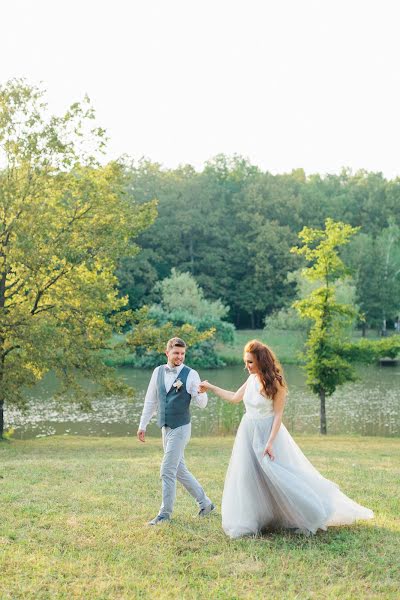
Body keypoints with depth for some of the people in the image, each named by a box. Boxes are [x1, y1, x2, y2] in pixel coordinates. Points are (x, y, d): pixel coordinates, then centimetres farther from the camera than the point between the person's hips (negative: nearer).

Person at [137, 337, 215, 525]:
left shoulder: (191, 375, -10)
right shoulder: (158, 372, 5)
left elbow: (202, 404, -11)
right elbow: (150, 400, 12)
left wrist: (201, 393, -33)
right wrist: (142, 425, 12)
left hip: (180, 428, -6)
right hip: (165, 428, 6)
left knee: (167, 471, -7)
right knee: (179, 470, 15)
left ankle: (165, 513, 7)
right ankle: (205, 503, 30)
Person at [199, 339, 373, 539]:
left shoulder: (275, 383, -15)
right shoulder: (252, 379, 3)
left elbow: (278, 414, -15)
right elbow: (234, 398, 17)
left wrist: (270, 443, -19)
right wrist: (210, 387, 17)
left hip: (267, 433, -7)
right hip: (248, 433, 7)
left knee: (279, 477, -4)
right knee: (247, 479, 8)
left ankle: (310, 516, 14)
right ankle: (251, 522, 21)